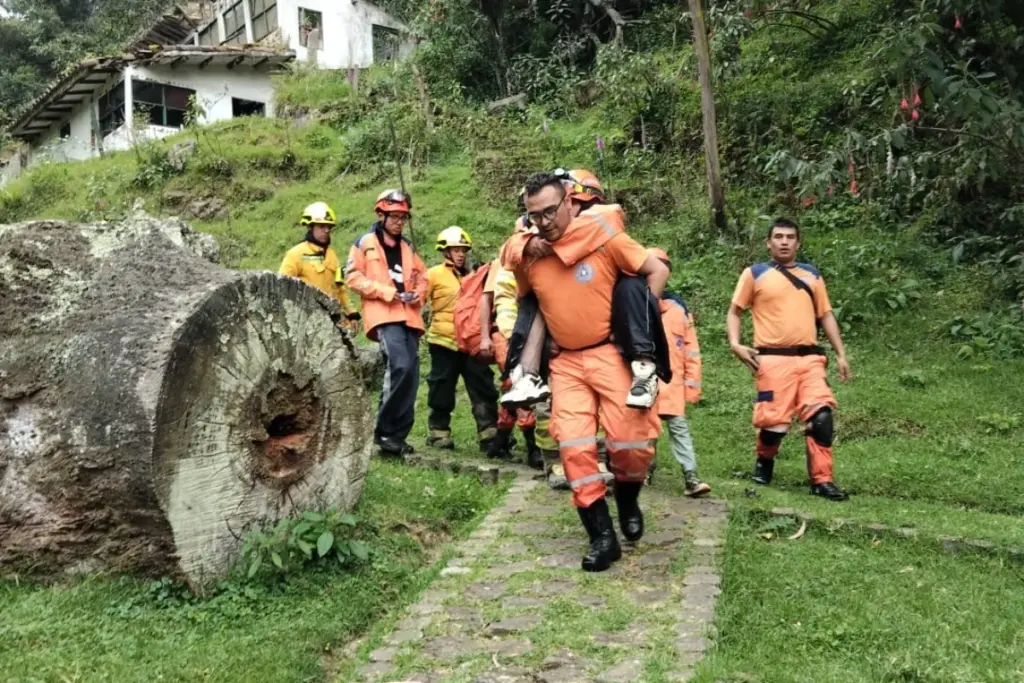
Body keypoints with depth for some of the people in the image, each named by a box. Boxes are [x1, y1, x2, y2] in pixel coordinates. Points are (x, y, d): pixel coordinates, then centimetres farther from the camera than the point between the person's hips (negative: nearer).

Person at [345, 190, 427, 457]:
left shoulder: (407, 247, 21)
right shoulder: (365, 243, 6)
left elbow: (422, 276, 25)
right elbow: (353, 276, -2)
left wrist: (419, 293, 3)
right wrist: (384, 290, -13)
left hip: (408, 316, 6)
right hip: (383, 315, -6)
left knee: (411, 374, 2)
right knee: (401, 366, -25)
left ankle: (397, 434, 12)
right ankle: (385, 430, -13)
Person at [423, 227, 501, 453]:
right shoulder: (434, 274, 1)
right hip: (444, 342, -4)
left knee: (484, 391, -3)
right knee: (442, 390, 5)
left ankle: (489, 436, -3)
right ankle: (439, 432, 20)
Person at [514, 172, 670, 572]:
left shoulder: (604, 235, -10)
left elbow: (658, 271, -6)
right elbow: (526, 302, 21)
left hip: (610, 353, -3)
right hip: (565, 362, 3)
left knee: (631, 442, -7)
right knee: (574, 447, -6)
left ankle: (627, 498, 26)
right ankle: (602, 537, 5)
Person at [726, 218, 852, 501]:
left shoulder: (811, 274, 17)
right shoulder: (755, 273, 7)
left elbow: (826, 315, 19)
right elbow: (734, 311, 8)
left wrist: (841, 354, 11)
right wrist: (735, 344, -8)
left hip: (810, 357, 3)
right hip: (773, 359, -3)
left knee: (821, 415, -11)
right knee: (774, 420, -3)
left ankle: (822, 480, -2)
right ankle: (764, 461, 28)